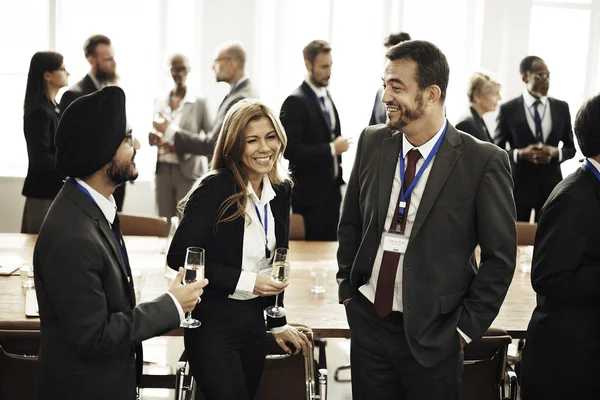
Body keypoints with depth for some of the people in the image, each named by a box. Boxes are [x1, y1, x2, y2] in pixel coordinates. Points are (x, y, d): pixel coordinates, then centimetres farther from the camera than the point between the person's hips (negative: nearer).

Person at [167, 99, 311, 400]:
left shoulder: (281, 190, 3)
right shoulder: (215, 188, -16)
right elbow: (179, 257, -18)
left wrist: (277, 324, 16)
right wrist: (245, 281, -20)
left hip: (254, 321, 6)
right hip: (213, 322, -6)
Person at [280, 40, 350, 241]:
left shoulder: (326, 97, 12)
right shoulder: (295, 102, -14)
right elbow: (291, 149, -21)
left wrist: (338, 177, 14)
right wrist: (332, 149, -17)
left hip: (331, 190, 8)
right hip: (309, 194, -8)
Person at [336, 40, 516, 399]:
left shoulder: (484, 162, -13)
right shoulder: (372, 143, 0)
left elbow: (500, 257, -8)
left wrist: (466, 328, -7)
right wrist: (347, 289, 8)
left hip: (432, 336, -3)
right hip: (368, 320, 4)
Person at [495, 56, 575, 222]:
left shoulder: (562, 108, 6)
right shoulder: (508, 109, -3)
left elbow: (571, 148, 11)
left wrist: (556, 153, -11)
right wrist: (520, 153, -19)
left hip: (552, 184, 2)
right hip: (519, 185, -2)